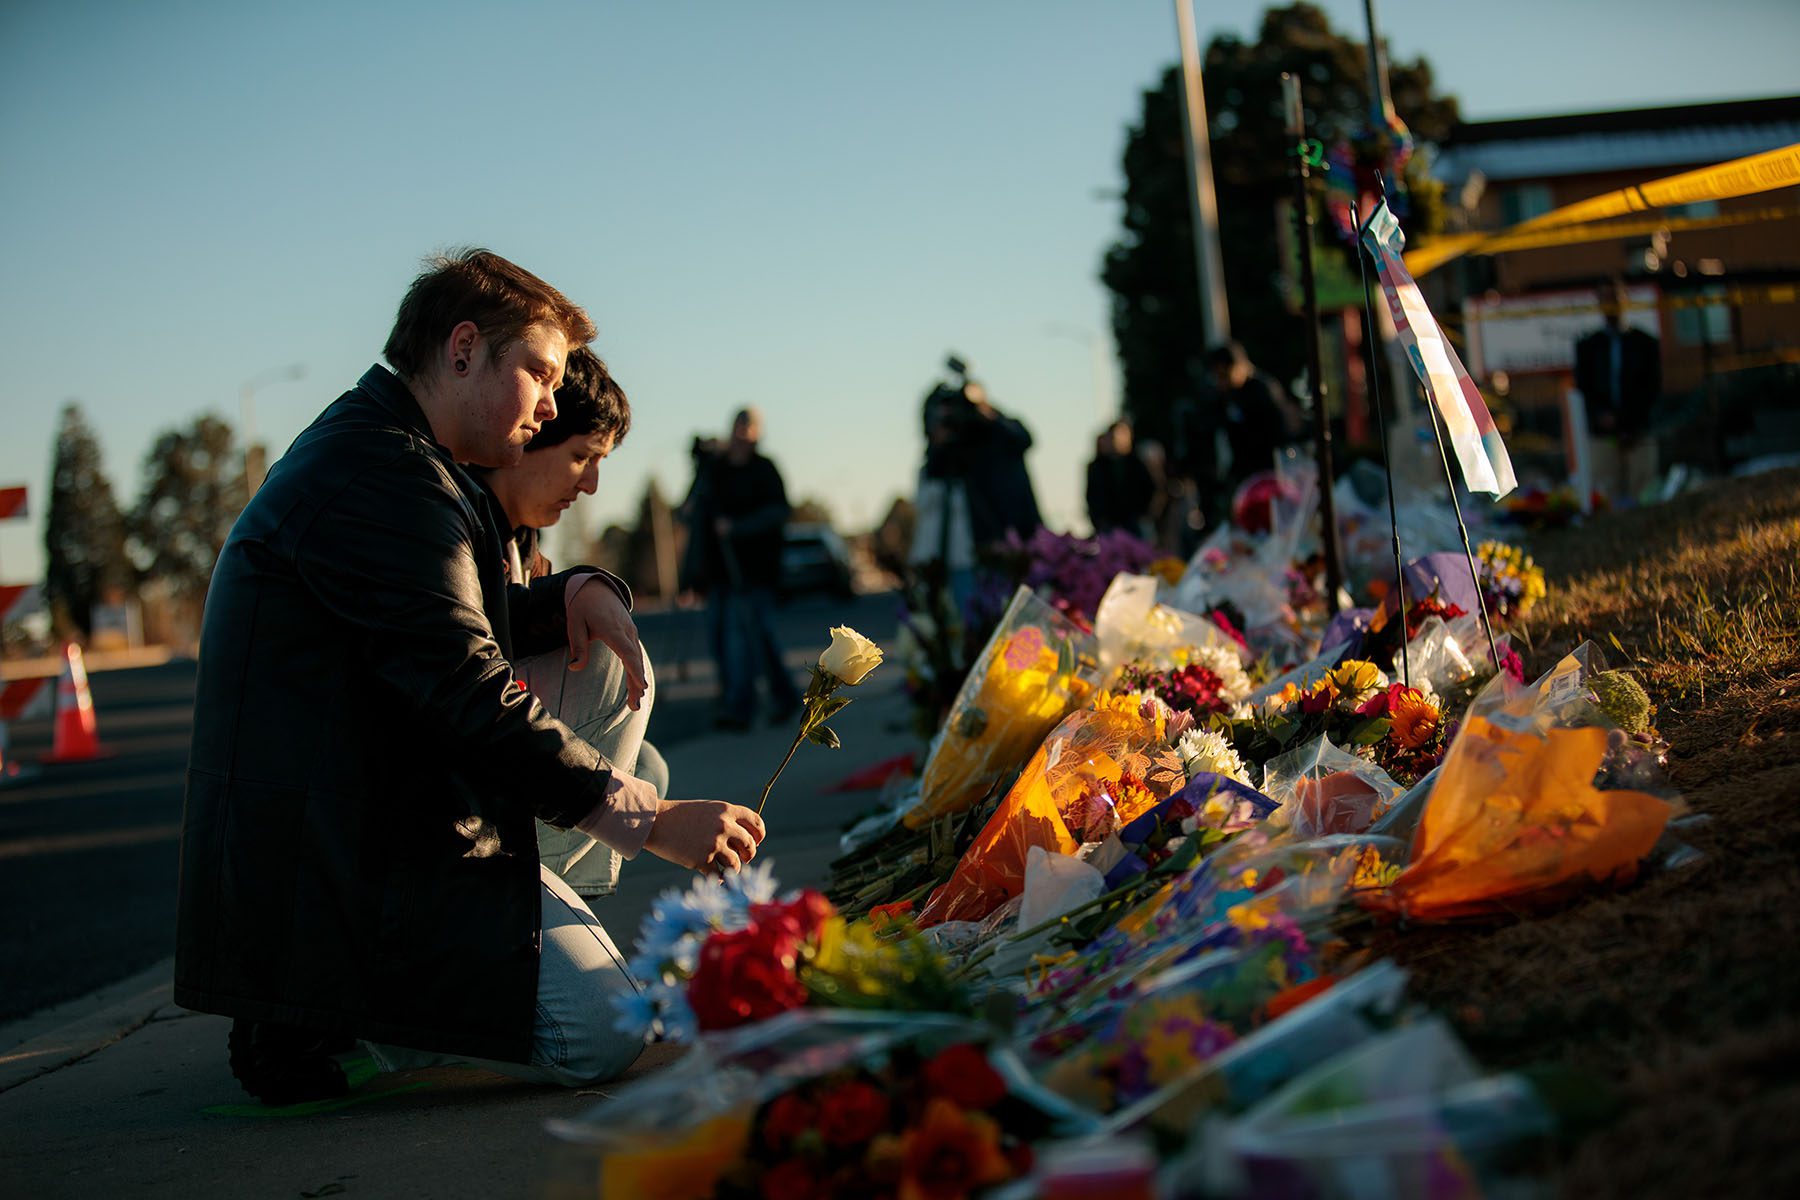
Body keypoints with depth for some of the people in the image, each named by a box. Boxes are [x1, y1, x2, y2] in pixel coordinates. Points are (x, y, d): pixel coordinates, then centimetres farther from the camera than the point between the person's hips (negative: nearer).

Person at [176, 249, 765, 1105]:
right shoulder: (378, 473, -17)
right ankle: (316, 1023, -3)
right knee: (603, 1035, -15)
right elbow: (468, 696, -23)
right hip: (341, 866, -11)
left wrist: (574, 593, 4)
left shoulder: (370, 450, 18)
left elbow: (458, 619, 26)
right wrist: (648, 818, -22)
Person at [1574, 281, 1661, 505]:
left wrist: (1633, 429, -6)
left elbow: (1654, 388, 6)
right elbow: (1583, 387, 9)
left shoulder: (1646, 344, 11)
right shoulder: (1587, 346, 15)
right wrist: (1600, 414, -11)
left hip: (1639, 434, -1)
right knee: (1608, 496, -7)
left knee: (1642, 494, -6)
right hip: (1602, 433, 1)